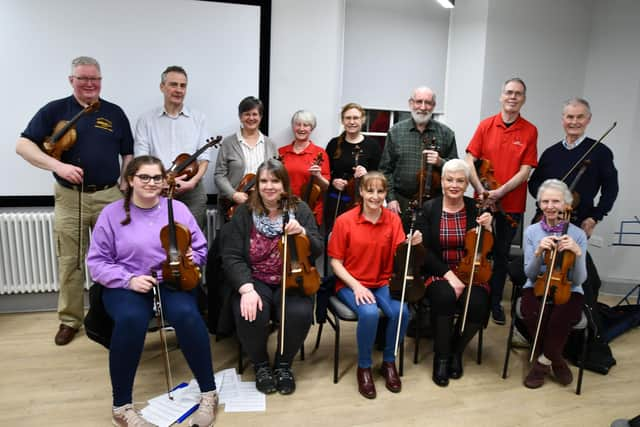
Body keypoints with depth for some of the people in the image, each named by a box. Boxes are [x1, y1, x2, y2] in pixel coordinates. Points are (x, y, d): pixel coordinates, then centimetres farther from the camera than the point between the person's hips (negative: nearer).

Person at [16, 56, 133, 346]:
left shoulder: (115, 113, 6)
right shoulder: (55, 110, 1)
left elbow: (128, 155, 10)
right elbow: (23, 145, -3)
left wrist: (125, 188, 0)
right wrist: (57, 165, -19)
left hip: (109, 196, 1)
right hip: (69, 198, -1)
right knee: (70, 263, 7)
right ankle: (69, 319, 21)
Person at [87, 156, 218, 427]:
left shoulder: (178, 209, 7)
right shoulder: (112, 214, 2)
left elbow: (201, 249, 12)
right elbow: (97, 262, 1)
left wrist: (192, 258, -12)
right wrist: (129, 280, -15)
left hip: (172, 282, 1)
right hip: (126, 286, -1)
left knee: (186, 314, -32)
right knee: (131, 319, -35)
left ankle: (209, 393, -17)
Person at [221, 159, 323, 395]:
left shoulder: (300, 210, 2)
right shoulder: (245, 213, -1)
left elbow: (317, 250, -1)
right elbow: (232, 257, -8)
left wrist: (302, 232, -21)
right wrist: (246, 288, -22)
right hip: (255, 281, 0)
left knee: (300, 314, -29)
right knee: (249, 316, -30)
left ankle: (284, 364, 3)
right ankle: (261, 365, 3)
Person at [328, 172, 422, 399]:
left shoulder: (393, 220, -1)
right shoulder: (344, 221, -10)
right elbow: (335, 262, -6)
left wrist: (411, 245, -27)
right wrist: (356, 285, -17)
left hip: (383, 283, 3)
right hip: (351, 284, -3)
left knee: (401, 311, -26)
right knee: (369, 313, -32)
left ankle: (389, 362, 3)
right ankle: (364, 367, -4)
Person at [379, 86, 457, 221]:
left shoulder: (446, 133, 3)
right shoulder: (395, 131, 3)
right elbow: (386, 169, 3)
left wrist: (441, 162, -14)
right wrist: (391, 198, -5)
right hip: (401, 202, 0)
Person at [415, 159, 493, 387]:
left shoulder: (476, 208, 2)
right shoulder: (429, 209, -1)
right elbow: (425, 250, -6)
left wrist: (488, 227, -17)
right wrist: (449, 274, -17)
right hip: (438, 272, -1)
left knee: (478, 304, -28)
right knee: (445, 297, -33)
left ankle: (456, 350, 3)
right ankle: (441, 356, -9)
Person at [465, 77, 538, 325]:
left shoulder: (530, 131, -3)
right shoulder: (485, 125, 0)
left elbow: (525, 171, -7)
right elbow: (470, 161, -4)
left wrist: (500, 191, -19)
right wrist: (480, 189, -16)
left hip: (511, 204, 0)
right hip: (483, 201, 1)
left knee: (501, 253, 11)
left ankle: (495, 302, 25)